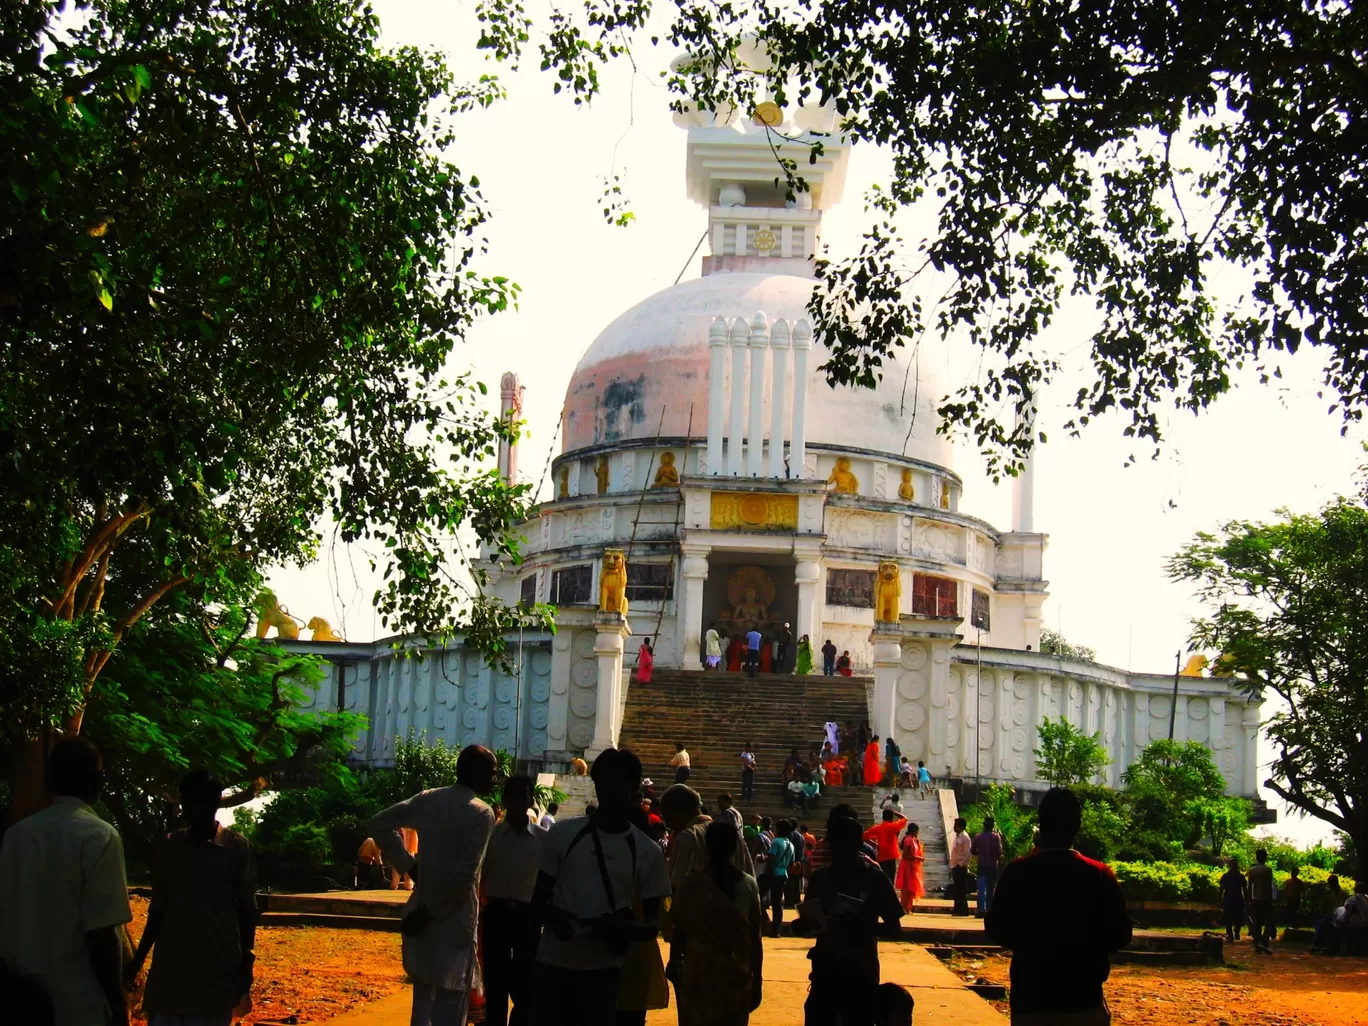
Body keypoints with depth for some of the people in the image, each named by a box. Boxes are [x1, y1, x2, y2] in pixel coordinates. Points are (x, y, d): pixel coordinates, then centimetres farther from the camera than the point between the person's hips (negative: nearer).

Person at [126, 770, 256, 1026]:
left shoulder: (237, 848, -2)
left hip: (217, 966, -3)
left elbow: (246, 909, 3)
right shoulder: (169, 846, 7)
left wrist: (246, 962, -4)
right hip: (170, 963, 3)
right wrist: (138, 959, 11)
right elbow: (157, 909, 13)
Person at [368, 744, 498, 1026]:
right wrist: (430, 911, -15)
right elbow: (465, 874, -21)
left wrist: (408, 865, 10)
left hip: (422, 912, 6)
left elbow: (379, 824, 13)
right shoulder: (481, 813, -13)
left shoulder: (427, 799, 6)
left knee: (423, 1000, 18)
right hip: (454, 919, -6)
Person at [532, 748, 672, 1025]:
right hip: (553, 963, 0)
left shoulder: (648, 851, 1)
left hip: (603, 970, 0)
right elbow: (538, 900, 8)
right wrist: (552, 917, -16)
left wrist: (624, 928, -18)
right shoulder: (563, 834, 1)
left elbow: (653, 924, 5)